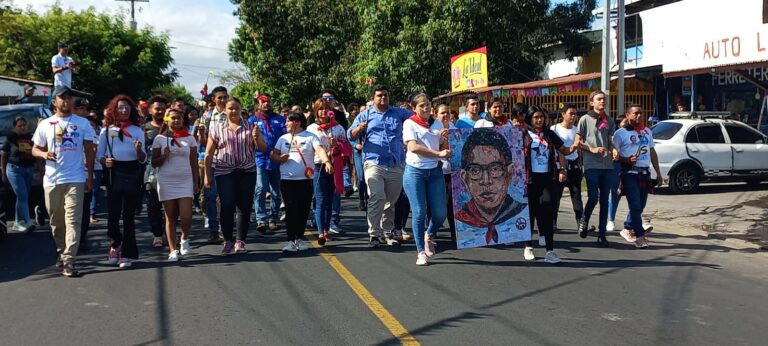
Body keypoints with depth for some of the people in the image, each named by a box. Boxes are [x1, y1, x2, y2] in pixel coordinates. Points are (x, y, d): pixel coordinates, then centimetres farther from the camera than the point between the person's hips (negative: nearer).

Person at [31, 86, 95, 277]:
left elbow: (89, 151, 6)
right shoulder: (45, 124, 7)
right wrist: (44, 154, -14)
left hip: (75, 180, -2)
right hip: (52, 180, 2)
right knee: (56, 221, 12)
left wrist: (90, 176, 2)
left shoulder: (83, 123, 4)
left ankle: (68, 261, -13)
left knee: (72, 220, -10)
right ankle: (62, 253, 29)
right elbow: (35, 149, 10)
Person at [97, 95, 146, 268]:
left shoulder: (137, 130, 10)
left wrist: (139, 149, -14)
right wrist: (105, 161, -13)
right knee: (112, 214, -5)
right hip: (114, 173, 0)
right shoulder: (107, 130, 9)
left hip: (132, 174, 0)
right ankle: (116, 243, 24)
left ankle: (126, 254, 10)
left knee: (129, 216, 1)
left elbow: (143, 159, 7)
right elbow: (99, 154, 9)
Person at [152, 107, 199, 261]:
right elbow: (154, 163, 5)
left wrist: (196, 182, 4)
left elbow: (194, 163, 9)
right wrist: (164, 156, -13)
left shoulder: (189, 138, 7)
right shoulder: (160, 138, 4)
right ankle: (173, 250, 12)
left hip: (185, 181, 0)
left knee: (186, 217, -9)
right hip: (166, 181, 0)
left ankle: (185, 238, 21)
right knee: (170, 217, 3)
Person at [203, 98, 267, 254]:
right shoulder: (216, 129, 7)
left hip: (247, 172, 1)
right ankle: (228, 241, 6)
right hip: (224, 173, -1)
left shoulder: (250, 127, 8)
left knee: (245, 207, 0)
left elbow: (263, 149, 6)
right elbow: (209, 154, 8)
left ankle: (240, 241, 10)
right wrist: (207, 175, 3)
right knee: (227, 206, -9)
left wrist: (257, 138, -14)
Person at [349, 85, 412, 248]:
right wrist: (359, 129, -16)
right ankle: (374, 234, -12)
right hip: (374, 164, -3)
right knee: (376, 198, -16)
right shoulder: (365, 115, 12)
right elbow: (352, 136, 6)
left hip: (396, 165, 3)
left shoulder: (399, 113, 15)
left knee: (391, 201, 10)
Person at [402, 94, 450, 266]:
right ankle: (421, 252, 10)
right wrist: (438, 153, -15)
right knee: (419, 212, -2)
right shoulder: (409, 124, -1)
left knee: (440, 212, 1)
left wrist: (446, 138, -5)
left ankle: (429, 235, 31)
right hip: (415, 172, -4)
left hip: (435, 171, 4)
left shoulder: (437, 124, 13)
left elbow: (445, 149, 16)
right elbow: (413, 147, -14)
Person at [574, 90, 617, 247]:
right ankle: (583, 221, 20)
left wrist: (613, 150, -4)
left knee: (604, 201, 4)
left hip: (607, 165, 4)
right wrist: (593, 149, -11)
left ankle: (602, 234, 10)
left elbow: (610, 142, 18)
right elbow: (577, 143, 1)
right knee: (593, 198, -9)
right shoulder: (585, 119, 1)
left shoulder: (609, 121, 13)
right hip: (591, 165, -4)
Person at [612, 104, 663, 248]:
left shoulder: (647, 131, 16)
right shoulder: (621, 133, -3)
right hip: (630, 173, -6)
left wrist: (658, 173, 17)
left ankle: (627, 229, 26)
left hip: (645, 173, 6)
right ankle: (639, 236, -6)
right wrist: (627, 160, -23)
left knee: (640, 205, 10)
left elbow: (652, 153, 20)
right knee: (635, 205, -11)